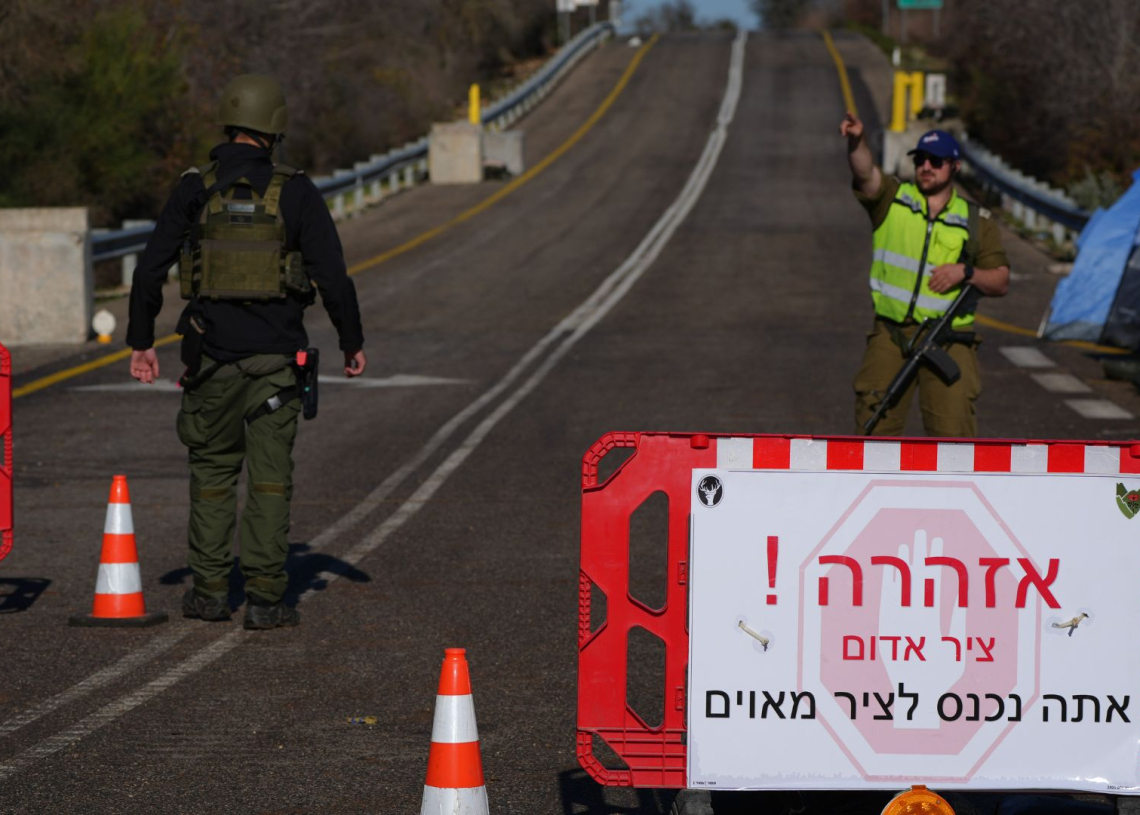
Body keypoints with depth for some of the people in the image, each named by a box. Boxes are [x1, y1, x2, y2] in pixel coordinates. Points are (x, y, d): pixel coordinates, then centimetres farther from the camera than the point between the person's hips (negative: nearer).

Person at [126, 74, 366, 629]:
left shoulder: (195, 191, -1)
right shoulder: (295, 193, -5)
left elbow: (150, 269, -1)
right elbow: (332, 274, -5)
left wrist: (141, 342, 9)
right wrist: (352, 342, 7)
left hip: (211, 353, 1)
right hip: (275, 354, -1)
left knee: (212, 471, 14)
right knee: (270, 478, 3)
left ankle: (210, 591, 16)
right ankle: (264, 598, 0)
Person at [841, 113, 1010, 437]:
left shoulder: (976, 221, 8)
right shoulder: (892, 200, 7)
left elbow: (1001, 282, 8)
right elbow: (865, 173, -15)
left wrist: (966, 273, -11)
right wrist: (856, 141, -35)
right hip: (891, 334, 1)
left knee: (953, 428, -9)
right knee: (874, 425, -1)